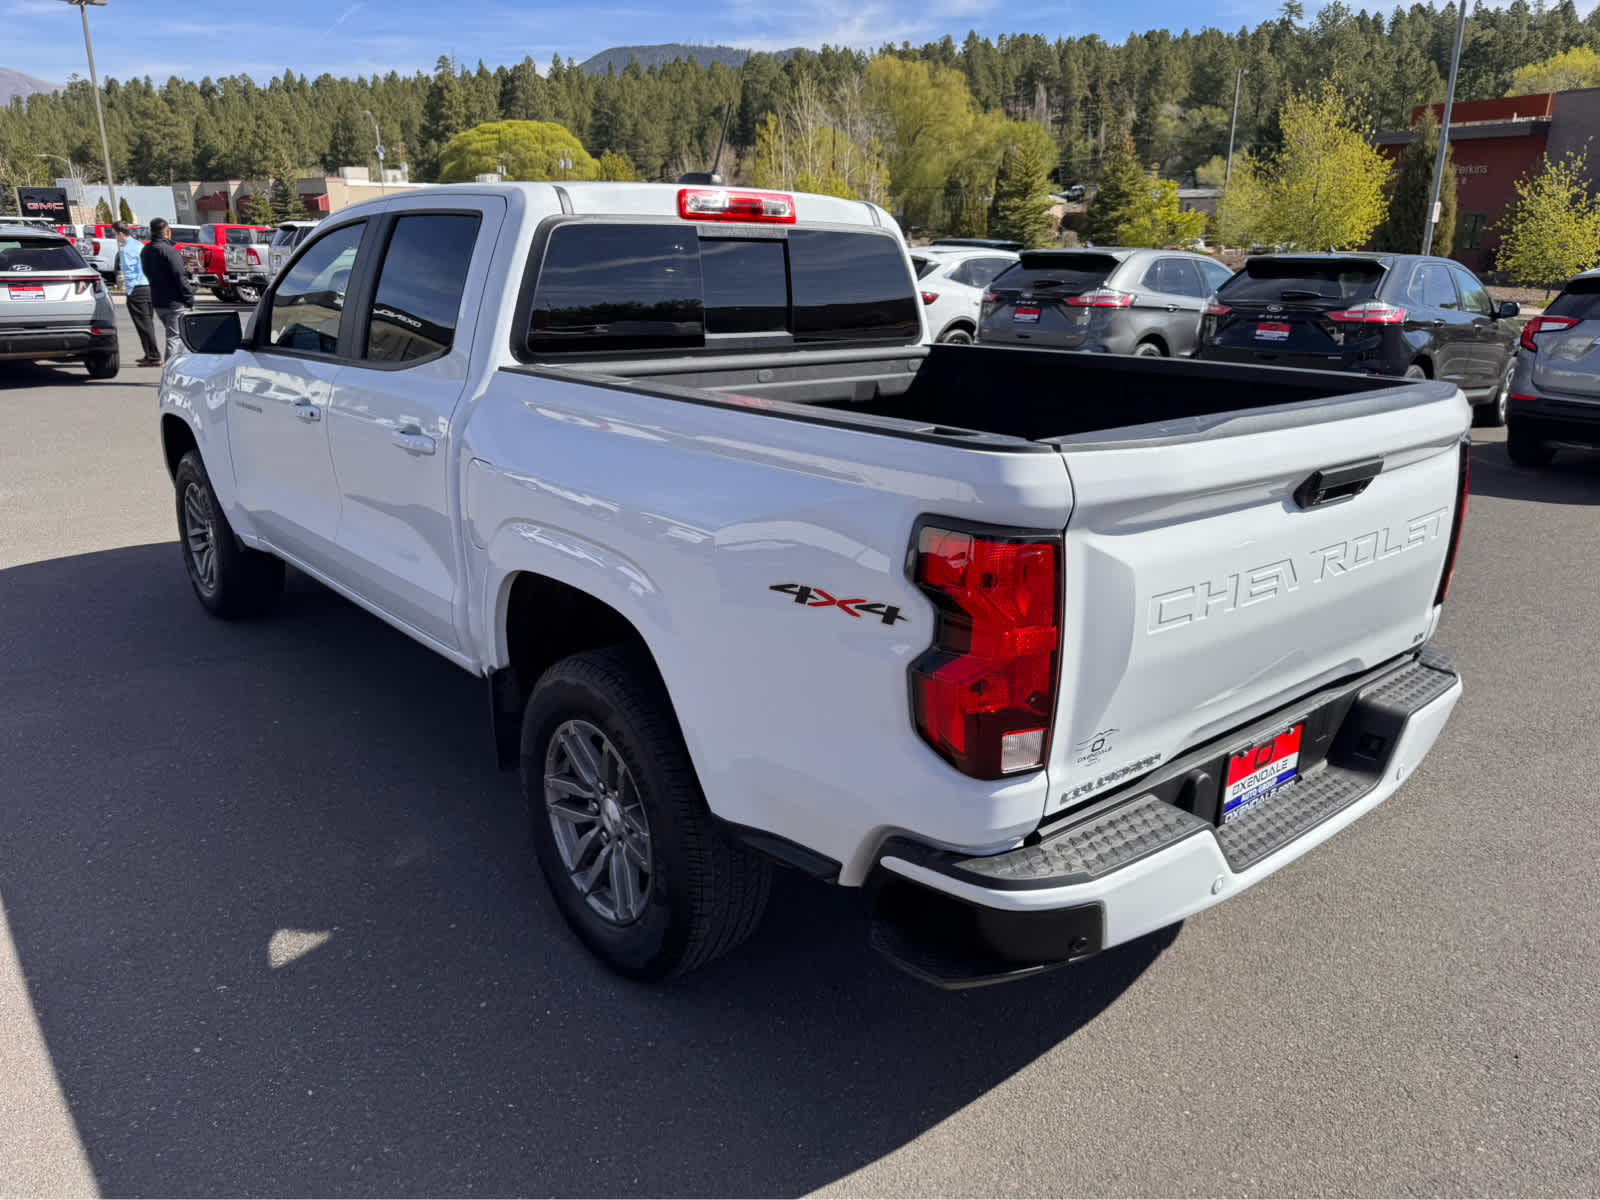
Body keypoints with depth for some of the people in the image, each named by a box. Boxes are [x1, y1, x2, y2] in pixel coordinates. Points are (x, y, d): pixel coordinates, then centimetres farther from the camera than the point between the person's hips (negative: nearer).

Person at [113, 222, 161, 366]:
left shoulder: (127, 249, -11)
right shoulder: (139, 245, 16)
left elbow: (129, 271, -14)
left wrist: (128, 287, -8)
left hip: (137, 289, -9)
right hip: (149, 287, 9)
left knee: (144, 325, -7)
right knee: (148, 323, 14)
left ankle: (154, 357, -9)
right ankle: (151, 355, 20)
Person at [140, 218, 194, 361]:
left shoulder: (146, 251, 11)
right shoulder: (168, 251, -16)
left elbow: (148, 274, 17)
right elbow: (180, 277, -18)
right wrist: (189, 299, -13)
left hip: (157, 301, 8)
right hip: (173, 301, -8)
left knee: (172, 334, 20)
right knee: (174, 337, -5)